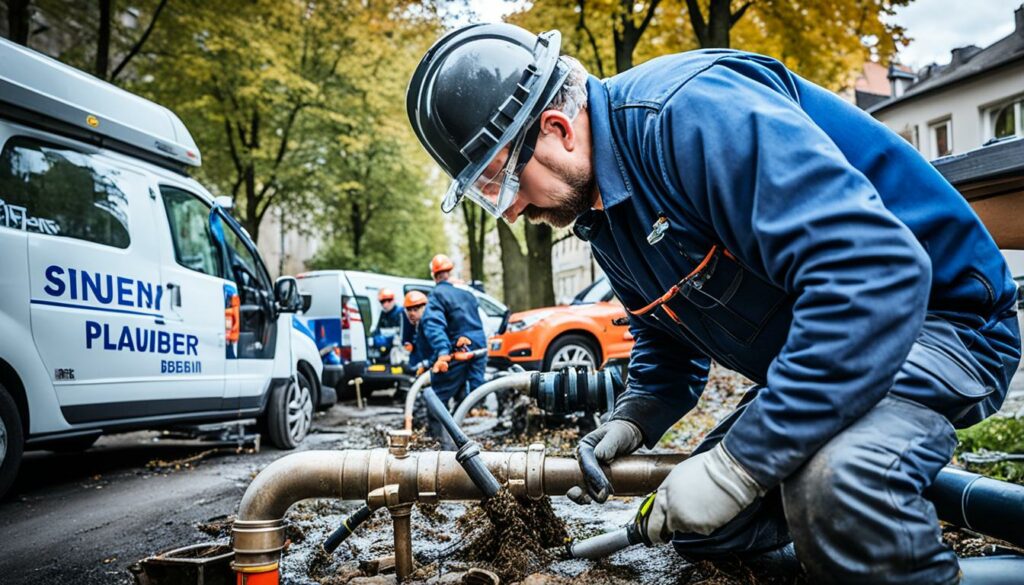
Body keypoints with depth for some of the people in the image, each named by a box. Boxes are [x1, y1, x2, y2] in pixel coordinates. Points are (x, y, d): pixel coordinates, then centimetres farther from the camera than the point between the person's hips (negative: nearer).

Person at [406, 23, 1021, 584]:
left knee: (835, 481, -40)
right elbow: (669, 336, 17)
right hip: (809, 362, 9)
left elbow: (875, 273, -38)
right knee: (697, 527, 13)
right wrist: (634, 420, -3)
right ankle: (912, 494, 25)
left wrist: (736, 464, -34)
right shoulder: (599, 206, 3)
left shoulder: (691, 109, -29)